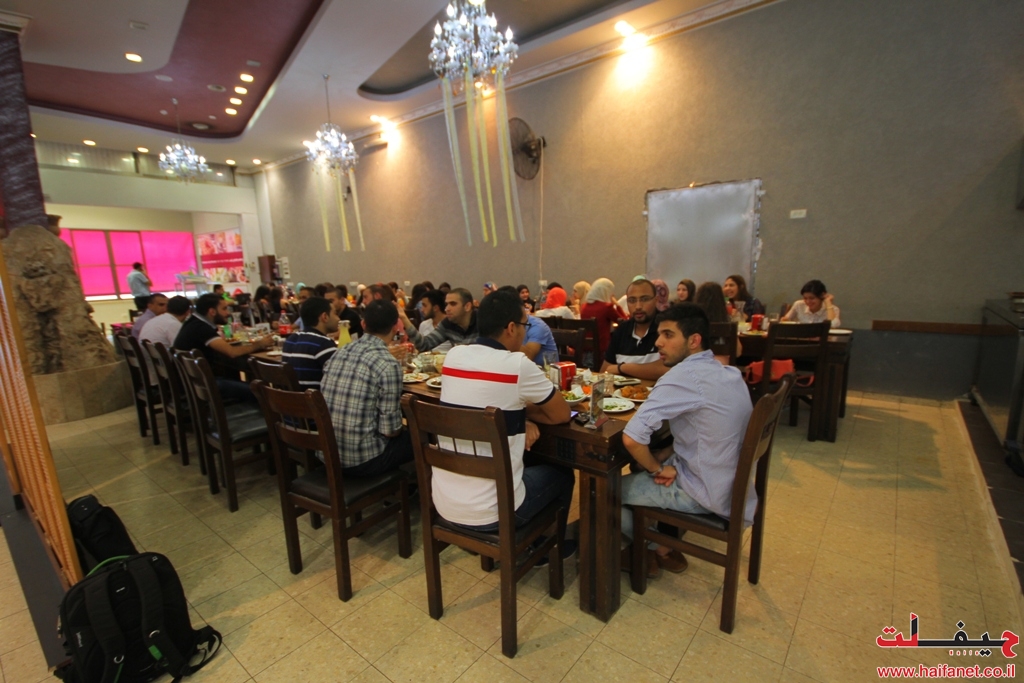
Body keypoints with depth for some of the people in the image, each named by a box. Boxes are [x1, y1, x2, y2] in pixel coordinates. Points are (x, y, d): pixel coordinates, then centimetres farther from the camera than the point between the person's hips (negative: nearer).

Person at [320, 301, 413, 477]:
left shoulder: (340, 352, 0)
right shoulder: (388, 365, -20)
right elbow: (390, 430, -16)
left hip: (326, 453, 7)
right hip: (361, 460, -7)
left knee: (403, 436, 28)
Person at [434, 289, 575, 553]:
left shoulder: (453, 356, -1)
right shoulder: (518, 365, -19)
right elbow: (561, 414, -5)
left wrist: (520, 415, 0)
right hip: (490, 510, -6)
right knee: (561, 474, 22)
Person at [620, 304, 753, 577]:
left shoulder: (684, 376, -26)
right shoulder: (729, 373, 2)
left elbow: (631, 438, -31)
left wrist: (656, 468, -12)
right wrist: (665, 456, 0)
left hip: (707, 494, -8)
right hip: (731, 483, 9)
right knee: (642, 466, 26)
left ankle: (654, 549, 26)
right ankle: (666, 546, 27)